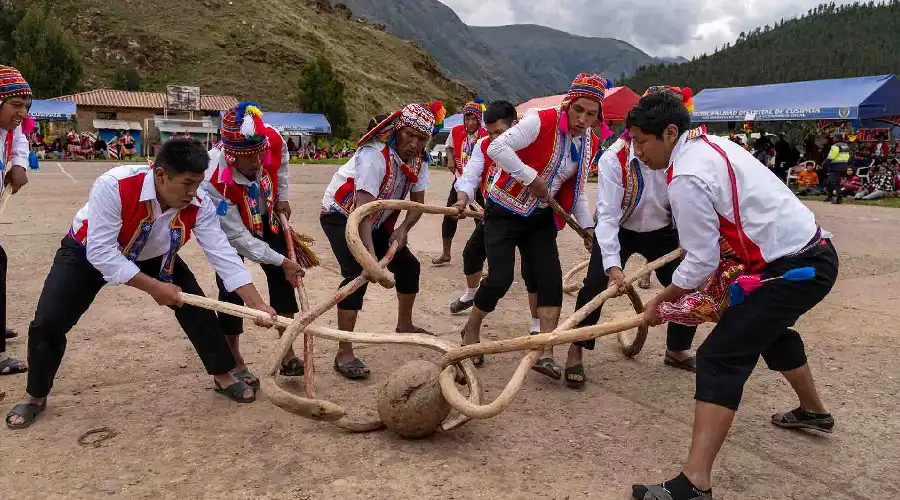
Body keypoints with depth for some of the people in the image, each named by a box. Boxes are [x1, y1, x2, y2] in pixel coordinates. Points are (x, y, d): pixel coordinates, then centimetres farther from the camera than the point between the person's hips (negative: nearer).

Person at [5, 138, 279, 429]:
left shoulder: (198, 205, -28)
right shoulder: (114, 187, -41)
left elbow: (223, 255, -27)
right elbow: (101, 253, -38)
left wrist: (257, 304, -33)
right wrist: (153, 287, -37)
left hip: (154, 256, 3)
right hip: (88, 252, -3)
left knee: (197, 308, -7)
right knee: (48, 322, -10)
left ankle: (223, 377, 13)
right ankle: (36, 398, 17)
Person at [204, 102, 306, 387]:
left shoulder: (273, 141, -31)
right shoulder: (215, 180, -41)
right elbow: (237, 236, -32)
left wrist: (282, 198, 1)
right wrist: (282, 261, -30)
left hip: (266, 218, 5)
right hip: (227, 227, -4)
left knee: (282, 279, 1)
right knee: (231, 287, -10)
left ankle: (287, 355, 11)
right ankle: (235, 363, 7)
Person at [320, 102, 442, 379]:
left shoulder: (418, 159, -9)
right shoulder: (375, 155, -33)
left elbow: (418, 202, -1)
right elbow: (362, 210, -40)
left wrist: (404, 228, -22)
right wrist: (372, 258, -50)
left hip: (377, 219, 8)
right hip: (341, 214, -8)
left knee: (408, 265, 7)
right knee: (358, 273, -25)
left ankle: (404, 325, 31)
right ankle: (344, 353, -21)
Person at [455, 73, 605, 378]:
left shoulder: (591, 144, 4)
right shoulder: (542, 122, -18)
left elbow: (577, 190, 15)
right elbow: (496, 148, -27)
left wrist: (587, 226, 6)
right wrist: (532, 178, -25)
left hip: (540, 219, 6)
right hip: (504, 212, -6)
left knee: (551, 278, -7)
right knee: (500, 278, -13)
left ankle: (545, 354, -4)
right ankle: (471, 330, 15)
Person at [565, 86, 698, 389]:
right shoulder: (615, 159, -28)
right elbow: (607, 215, -31)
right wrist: (613, 266, -40)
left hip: (662, 232, 3)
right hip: (619, 231, -3)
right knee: (595, 285, -18)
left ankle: (677, 350, 24)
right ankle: (576, 353, 0)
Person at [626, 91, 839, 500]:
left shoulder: (687, 179, -21)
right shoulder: (708, 143, 8)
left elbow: (700, 264, -18)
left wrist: (660, 301, -4)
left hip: (794, 269, -10)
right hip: (811, 249, 10)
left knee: (720, 357, -15)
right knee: (768, 328, 33)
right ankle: (813, 411, 57)